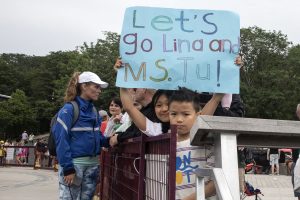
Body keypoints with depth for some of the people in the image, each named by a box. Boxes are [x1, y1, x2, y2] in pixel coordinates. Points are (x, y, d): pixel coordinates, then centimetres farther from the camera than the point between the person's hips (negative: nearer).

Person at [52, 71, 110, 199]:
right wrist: (68, 168, -20)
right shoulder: (69, 109, -11)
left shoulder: (93, 110, 11)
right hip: (74, 164, -7)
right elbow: (61, 140, -16)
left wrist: (110, 140, -5)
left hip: (92, 165, 7)